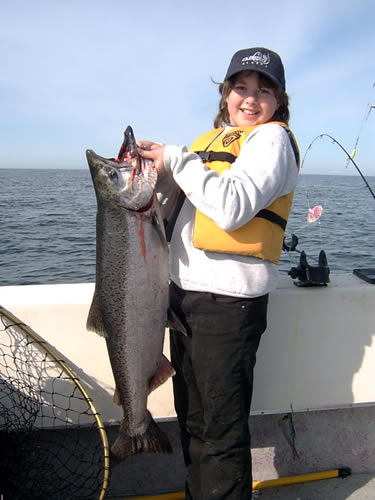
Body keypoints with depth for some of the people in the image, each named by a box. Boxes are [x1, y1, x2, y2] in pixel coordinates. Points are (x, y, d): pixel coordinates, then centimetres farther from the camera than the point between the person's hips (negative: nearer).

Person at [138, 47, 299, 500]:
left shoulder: (271, 138, -3)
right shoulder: (211, 139, 19)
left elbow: (232, 208, -21)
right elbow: (177, 209, 17)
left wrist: (176, 159, -13)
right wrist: (156, 175, 0)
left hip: (228, 297, -8)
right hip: (184, 291, 8)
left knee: (220, 428, 4)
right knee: (190, 416, 21)